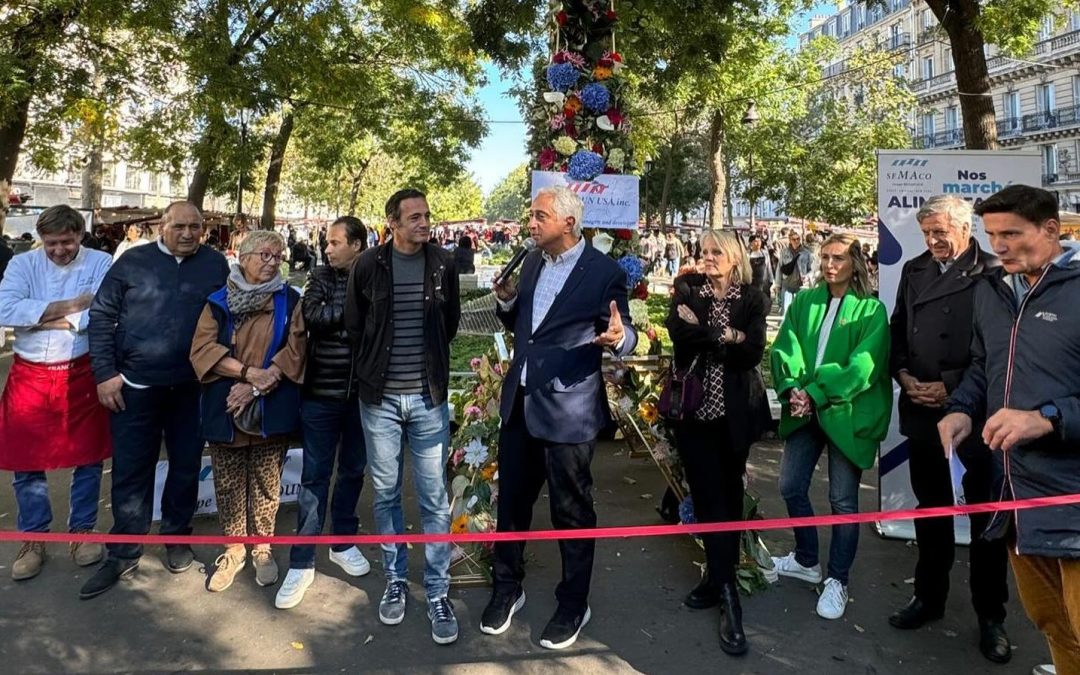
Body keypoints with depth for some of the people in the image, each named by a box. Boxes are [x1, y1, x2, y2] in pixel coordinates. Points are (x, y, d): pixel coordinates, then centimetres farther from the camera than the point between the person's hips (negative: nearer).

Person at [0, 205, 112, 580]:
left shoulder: (101, 263, -4)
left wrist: (39, 319, -13)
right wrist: (70, 305, -17)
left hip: (82, 375, -1)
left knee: (88, 459, 9)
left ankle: (82, 532, 26)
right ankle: (33, 540, 25)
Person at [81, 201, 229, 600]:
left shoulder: (216, 265, 2)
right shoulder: (133, 262, 0)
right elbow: (101, 316, 1)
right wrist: (105, 373, -5)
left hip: (194, 386, 1)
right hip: (136, 386, 0)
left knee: (186, 466, 12)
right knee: (131, 470, 6)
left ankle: (176, 537, 31)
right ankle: (123, 554, 19)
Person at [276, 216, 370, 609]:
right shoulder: (321, 277, 2)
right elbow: (313, 316, -15)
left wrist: (335, 313, -16)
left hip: (362, 393, 1)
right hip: (321, 393, -1)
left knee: (353, 470, 14)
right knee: (315, 476, 3)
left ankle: (342, 543, 32)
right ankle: (302, 563, 10)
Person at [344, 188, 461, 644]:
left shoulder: (443, 264, -1)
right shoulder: (369, 265, -4)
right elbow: (354, 326, 8)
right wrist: (374, 371, 12)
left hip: (428, 397, 0)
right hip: (380, 398, 0)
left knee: (434, 498, 4)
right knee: (386, 494, 11)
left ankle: (437, 593, 16)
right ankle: (395, 581, 29)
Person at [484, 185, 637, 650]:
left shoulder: (605, 272, -12)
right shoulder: (532, 262, 8)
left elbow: (623, 337, -8)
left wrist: (620, 338, -31)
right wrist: (507, 301, -4)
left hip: (568, 410, -6)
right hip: (519, 402, 6)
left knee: (572, 512, 9)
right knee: (511, 502, 17)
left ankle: (573, 606, 28)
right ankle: (507, 589, 37)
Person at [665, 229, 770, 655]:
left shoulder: (752, 298, 2)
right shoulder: (686, 290, 2)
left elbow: (753, 353, -11)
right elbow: (679, 335, -14)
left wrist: (704, 333, -19)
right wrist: (728, 337, -18)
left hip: (734, 411, 1)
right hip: (694, 408, 0)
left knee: (729, 495, 10)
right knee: (708, 496, -1)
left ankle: (719, 579, 24)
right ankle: (726, 593, 5)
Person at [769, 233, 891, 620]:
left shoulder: (871, 309, -3)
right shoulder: (803, 302, 9)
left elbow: (862, 367, -13)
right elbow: (785, 349, 0)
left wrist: (816, 394, -20)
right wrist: (792, 388, -17)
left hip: (846, 413, -4)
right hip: (805, 411, 4)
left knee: (843, 500, 3)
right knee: (791, 488, 11)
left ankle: (838, 580, 20)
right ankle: (806, 561, 33)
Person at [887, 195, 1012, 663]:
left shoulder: (991, 274, -6)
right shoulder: (914, 271, 10)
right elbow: (897, 330, 12)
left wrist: (951, 386, -15)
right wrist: (904, 376, -3)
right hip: (921, 408, 5)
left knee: (985, 513, 6)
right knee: (930, 507, 15)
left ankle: (990, 615, 20)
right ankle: (929, 596, 30)